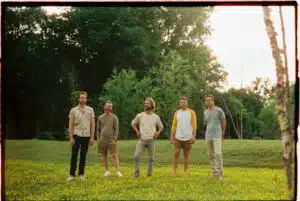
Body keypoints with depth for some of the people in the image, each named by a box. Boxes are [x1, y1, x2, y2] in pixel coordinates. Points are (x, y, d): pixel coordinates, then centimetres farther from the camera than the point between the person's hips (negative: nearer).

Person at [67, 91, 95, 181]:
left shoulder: (90, 110, 5)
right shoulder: (73, 110, 2)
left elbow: (92, 124, 5)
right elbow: (70, 125, 1)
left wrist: (92, 137, 0)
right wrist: (71, 137, -6)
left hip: (86, 136, 1)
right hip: (76, 135, -1)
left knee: (83, 155, 7)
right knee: (74, 155, -6)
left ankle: (81, 174, 14)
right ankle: (72, 174, -1)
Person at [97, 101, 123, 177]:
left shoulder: (114, 117, 4)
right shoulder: (100, 118, 11)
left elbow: (116, 129, 1)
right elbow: (98, 130, 14)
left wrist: (115, 139, -8)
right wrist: (98, 139, 6)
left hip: (111, 140, -2)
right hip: (102, 139, 3)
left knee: (114, 155, -8)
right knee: (104, 156, 6)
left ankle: (117, 171, -7)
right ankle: (107, 171, 14)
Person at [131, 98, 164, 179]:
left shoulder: (156, 117, 3)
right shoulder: (140, 115, 2)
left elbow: (161, 126, 16)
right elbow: (133, 124, 15)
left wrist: (158, 132, -2)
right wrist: (137, 131, 0)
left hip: (151, 140, 1)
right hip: (142, 140, -1)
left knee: (151, 158, 6)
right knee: (136, 156, -13)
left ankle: (149, 174, 21)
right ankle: (136, 174, -4)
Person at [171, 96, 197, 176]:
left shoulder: (191, 112, 0)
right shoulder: (177, 113, 7)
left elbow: (194, 125, -4)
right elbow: (174, 125, 7)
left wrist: (194, 136, -12)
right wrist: (172, 137, 3)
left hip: (188, 138, -1)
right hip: (178, 137, 2)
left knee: (186, 155, 6)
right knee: (176, 154, -3)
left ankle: (185, 172, 14)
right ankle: (174, 171, 1)